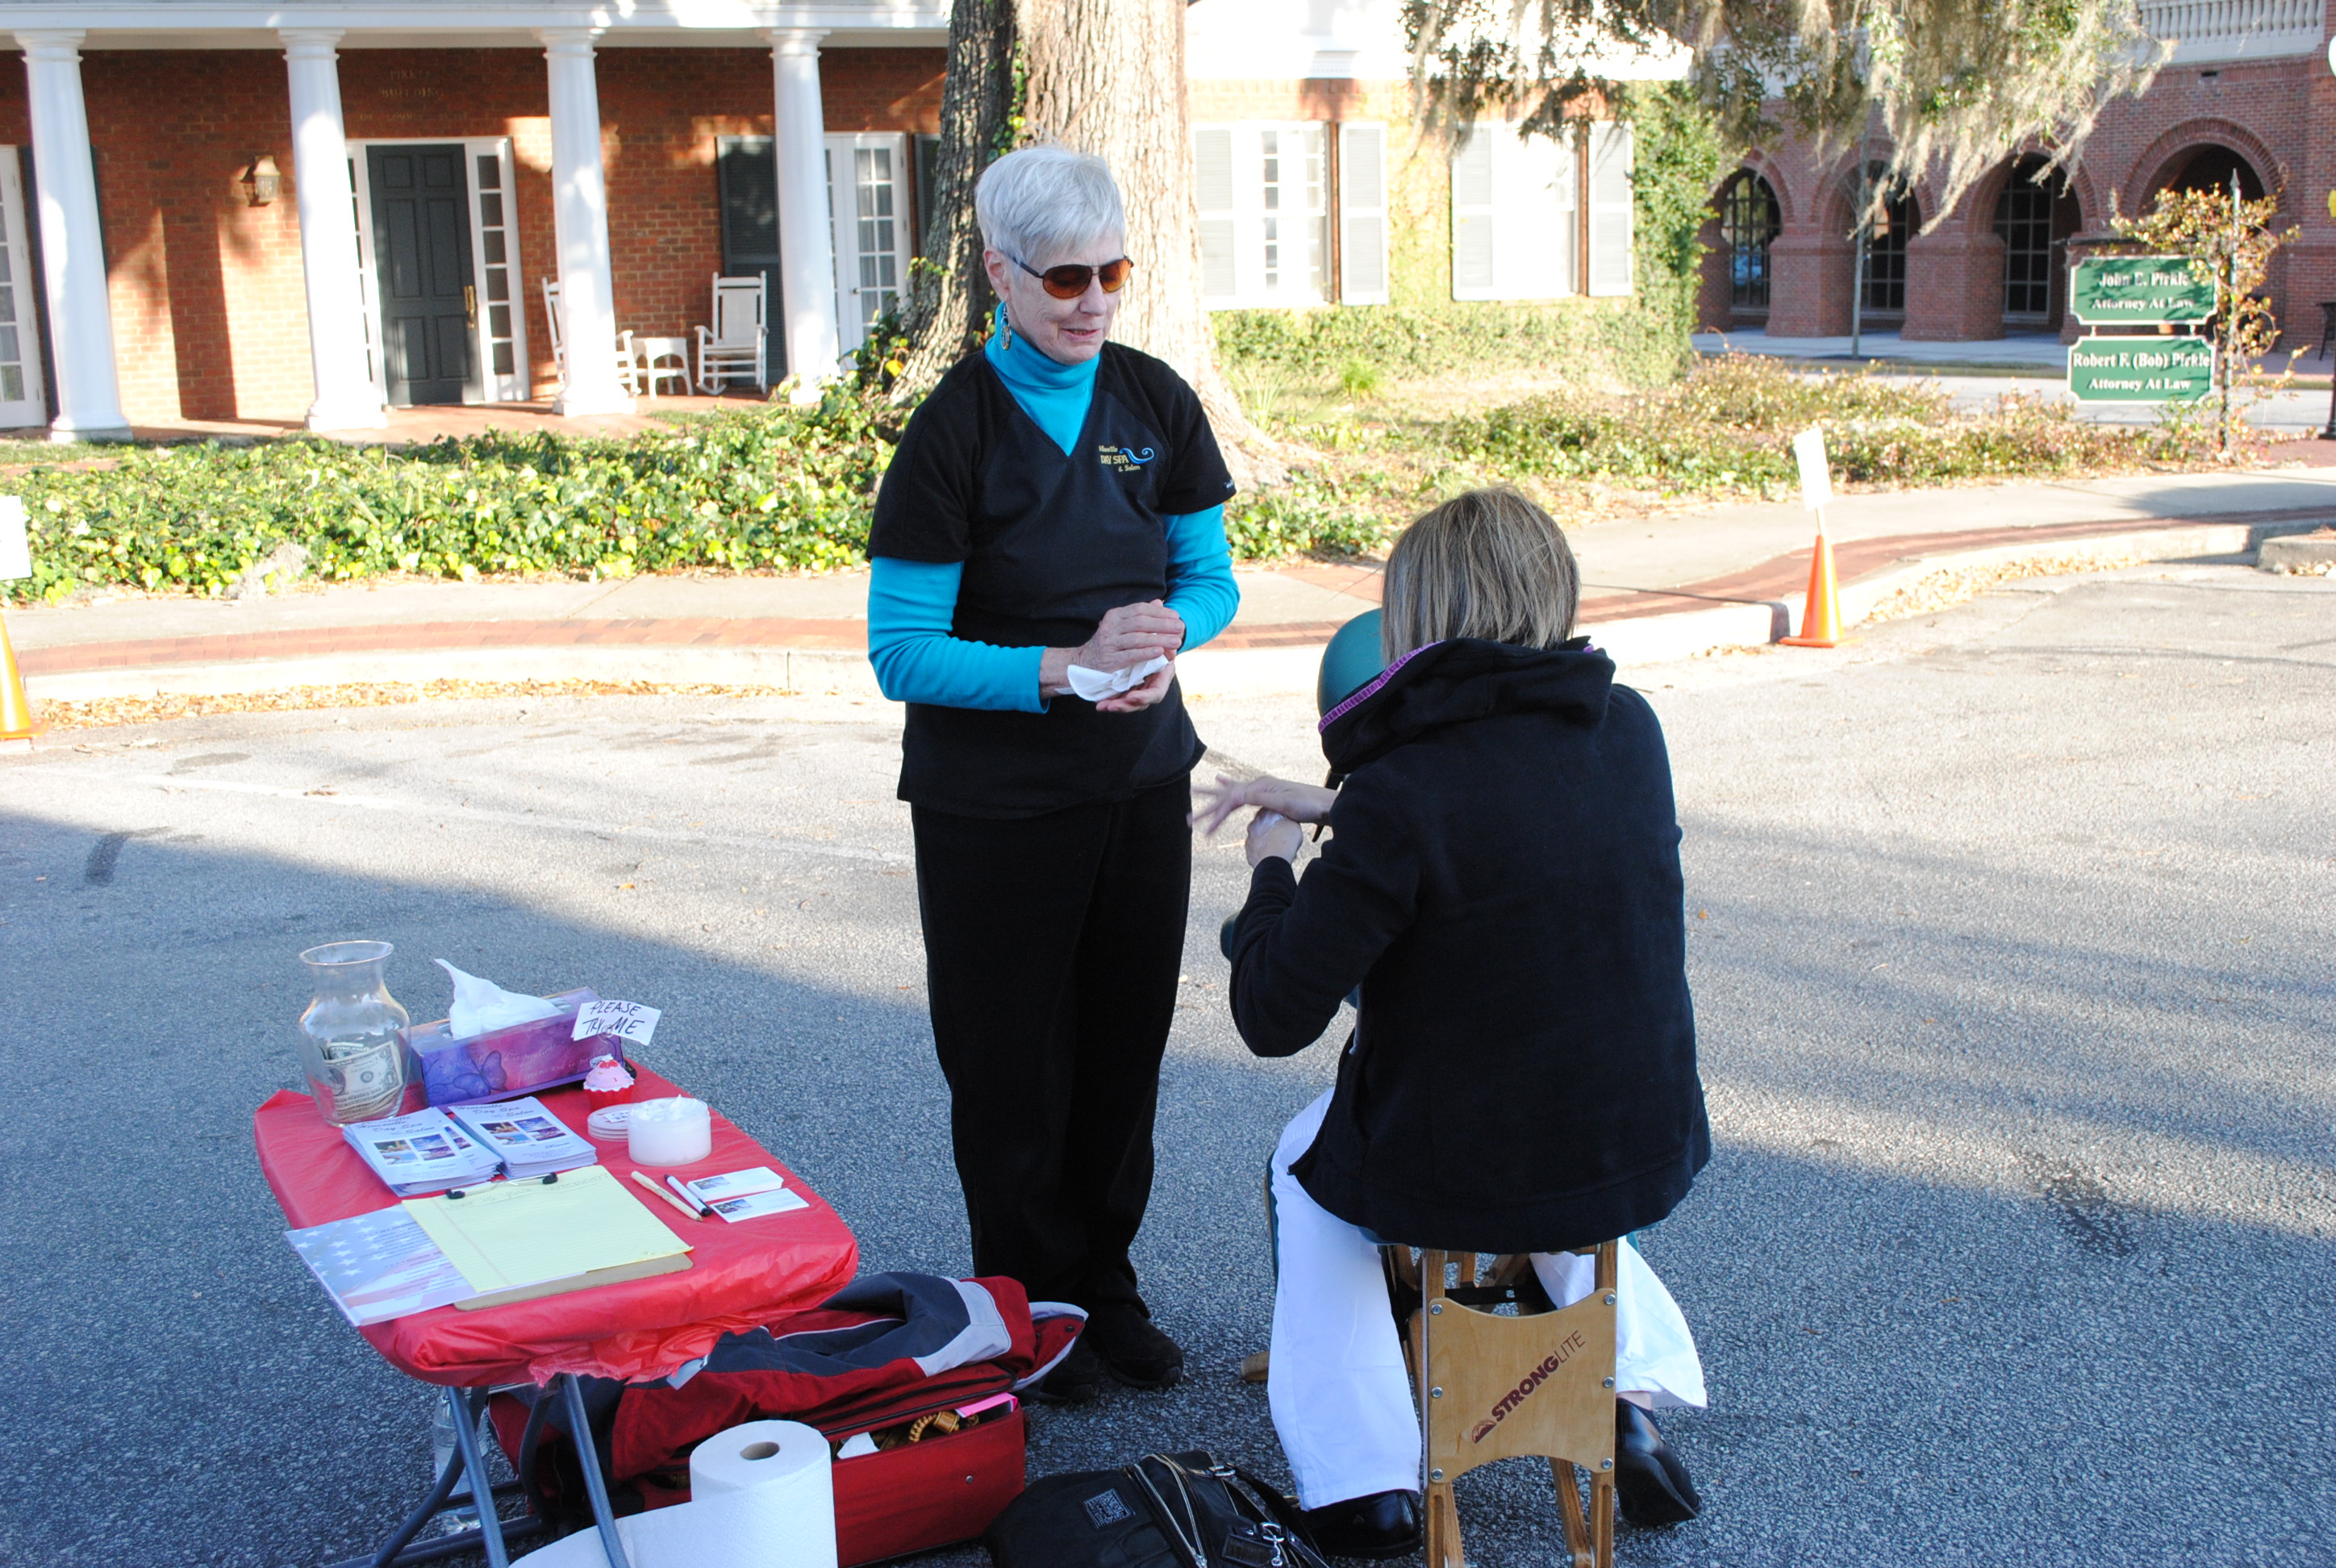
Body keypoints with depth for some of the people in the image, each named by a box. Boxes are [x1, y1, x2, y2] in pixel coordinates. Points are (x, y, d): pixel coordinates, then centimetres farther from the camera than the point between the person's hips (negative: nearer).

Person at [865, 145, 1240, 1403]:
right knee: (1011, 1062, 5)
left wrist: (1165, 627, -16)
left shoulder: (1156, 403, 1)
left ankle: (1106, 1285, 31)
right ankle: (1033, 1308, 25)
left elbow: (1211, 578, 8)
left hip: (1141, 779, 4)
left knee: (1124, 1043, 12)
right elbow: (901, 650, -13)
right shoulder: (953, 429, -13)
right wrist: (1062, 670, -25)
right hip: (993, 800, -4)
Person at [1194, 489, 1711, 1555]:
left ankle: (1362, 1486, 26)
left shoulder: (1400, 796, -24)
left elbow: (1275, 1016, -18)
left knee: (1308, 1164, 28)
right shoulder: (1631, 731, -6)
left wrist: (1273, 868, -1)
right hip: (1646, 1155, 5)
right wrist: (1330, 805, 13)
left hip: (1453, 1174, -5)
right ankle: (1634, 1396, 28)